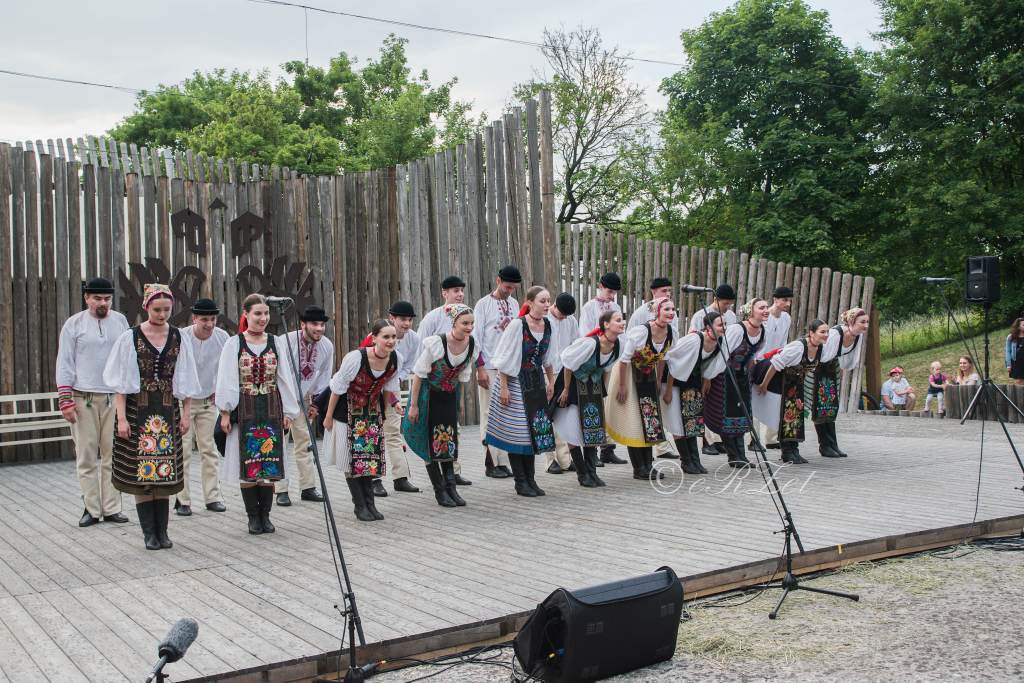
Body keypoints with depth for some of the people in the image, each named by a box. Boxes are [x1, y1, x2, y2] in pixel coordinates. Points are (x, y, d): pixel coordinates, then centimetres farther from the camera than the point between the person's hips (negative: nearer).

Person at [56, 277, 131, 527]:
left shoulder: (120, 321, 9)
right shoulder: (74, 324, 2)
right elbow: (64, 364, 1)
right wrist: (66, 401, -5)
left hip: (115, 397, 2)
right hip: (84, 399, -2)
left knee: (112, 454, 3)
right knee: (86, 456, 0)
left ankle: (112, 508, 8)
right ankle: (91, 509, 7)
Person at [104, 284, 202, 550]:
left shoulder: (178, 339, 5)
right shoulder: (130, 338, -3)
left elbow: (186, 381, 8)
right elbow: (120, 383, -3)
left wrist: (186, 414, 3)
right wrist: (122, 418, -9)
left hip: (168, 413, 2)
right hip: (138, 412, -2)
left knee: (164, 474, 4)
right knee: (141, 474, 0)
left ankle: (162, 531, 11)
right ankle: (149, 533, 7)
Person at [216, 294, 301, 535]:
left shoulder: (275, 343, 6)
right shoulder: (233, 344, -1)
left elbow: (285, 379, 9)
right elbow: (226, 381, -1)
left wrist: (288, 412, 6)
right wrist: (225, 413, -5)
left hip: (271, 409, 2)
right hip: (244, 411, -2)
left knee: (270, 464, 3)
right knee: (247, 463, 1)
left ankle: (265, 515, 13)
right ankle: (253, 517, 12)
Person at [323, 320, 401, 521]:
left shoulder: (396, 359, -15)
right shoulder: (355, 358, -30)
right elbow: (337, 388, -17)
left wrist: (394, 402, -11)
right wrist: (328, 417, -9)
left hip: (373, 410, 5)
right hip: (348, 410, -4)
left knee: (372, 456, 7)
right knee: (353, 457, 0)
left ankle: (370, 503, 16)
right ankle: (360, 506, 11)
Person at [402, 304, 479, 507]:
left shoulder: (472, 344, -11)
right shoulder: (436, 343, -26)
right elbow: (419, 374, -18)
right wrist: (413, 405, -14)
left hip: (450, 395, 5)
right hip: (428, 395, -5)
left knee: (449, 440, 5)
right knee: (432, 441, 0)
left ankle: (450, 487, 10)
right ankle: (440, 490, 9)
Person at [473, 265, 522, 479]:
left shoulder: (514, 304, 13)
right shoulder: (484, 304, -3)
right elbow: (476, 337, -5)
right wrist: (480, 368, -10)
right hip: (490, 368, -5)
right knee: (490, 414, -2)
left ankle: (503, 461, 8)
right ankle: (491, 463, 3)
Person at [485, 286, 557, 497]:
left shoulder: (547, 324, 0)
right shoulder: (518, 325, -19)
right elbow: (504, 358, -16)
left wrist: (551, 381, 17)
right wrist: (503, 387, -17)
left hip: (536, 382, 6)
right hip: (516, 382, -6)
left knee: (536, 429, 8)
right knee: (517, 431, 0)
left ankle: (530, 478, 18)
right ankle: (520, 482, 9)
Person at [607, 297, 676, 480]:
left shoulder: (671, 333, -10)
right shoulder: (641, 331, -29)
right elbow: (624, 359, -22)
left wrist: (658, 382, 11)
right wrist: (622, 386, -19)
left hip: (648, 376, 7)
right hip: (629, 374, -7)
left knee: (651, 419, 8)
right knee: (634, 421, -3)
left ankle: (648, 465, 16)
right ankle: (639, 469, 4)